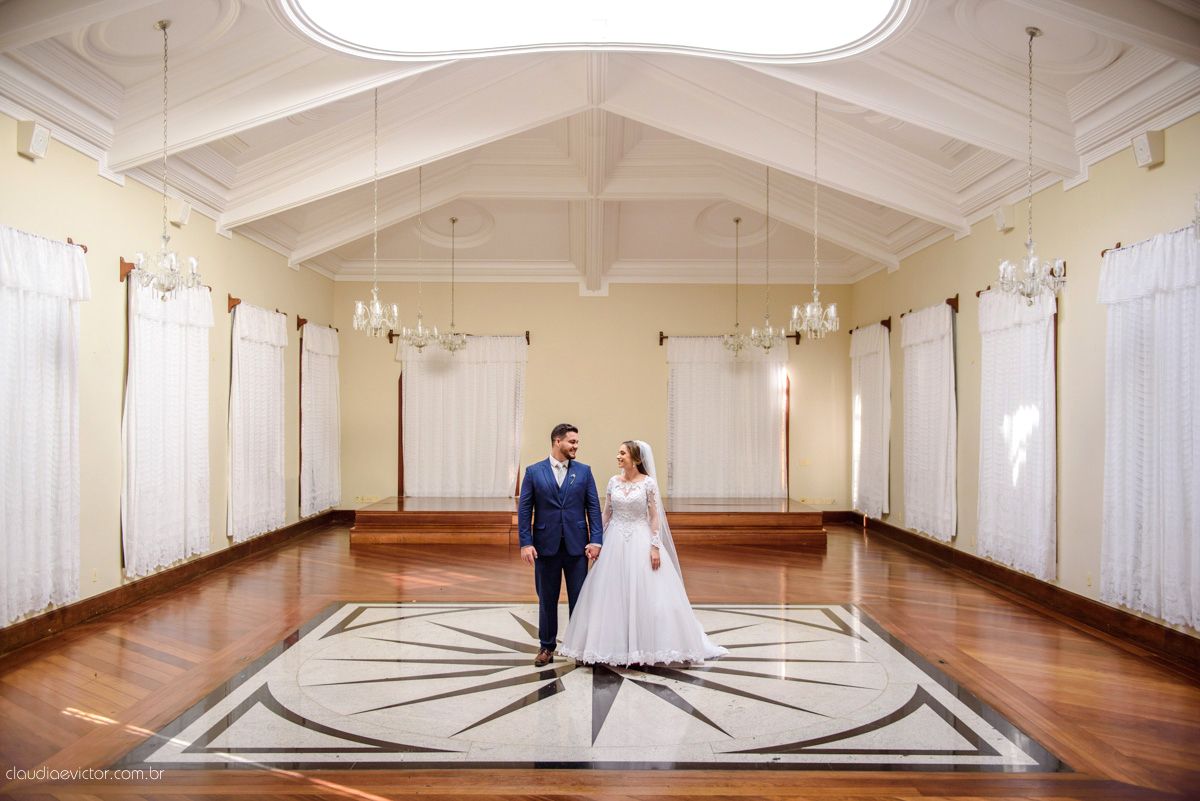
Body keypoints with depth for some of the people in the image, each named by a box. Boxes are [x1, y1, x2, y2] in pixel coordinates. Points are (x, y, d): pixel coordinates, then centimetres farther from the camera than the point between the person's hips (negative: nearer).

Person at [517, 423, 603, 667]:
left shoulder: (584, 471, 5)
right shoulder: (533, 472, 2)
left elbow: (593, 507, 3)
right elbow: (524, 509, 0)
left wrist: (596, 540, -6)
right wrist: (525, 543, -8)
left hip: (577, 546, 1)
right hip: (546, 546, 0)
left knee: (579, 599, 6)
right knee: (547, 600, 10)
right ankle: (547, 648, 24)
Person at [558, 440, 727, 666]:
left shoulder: (648, 483, -5)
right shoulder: (613, 481, 5)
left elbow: (655, 517, -5)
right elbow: (606, 513, 10)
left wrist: (655, 547, -12)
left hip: (640, 541, -3)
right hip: (615, 542, 4)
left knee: (644, 594, -2)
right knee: (613, 594, 5)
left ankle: (643, 647, 10)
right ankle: (617, 647, 16)